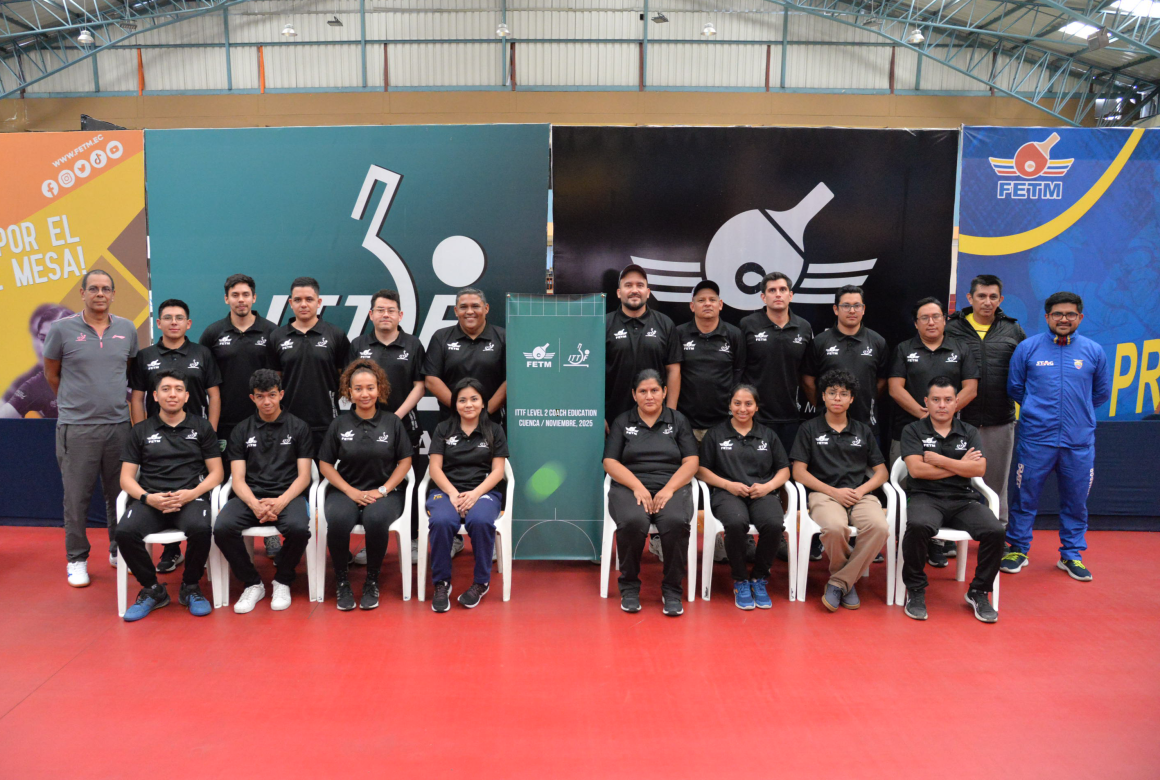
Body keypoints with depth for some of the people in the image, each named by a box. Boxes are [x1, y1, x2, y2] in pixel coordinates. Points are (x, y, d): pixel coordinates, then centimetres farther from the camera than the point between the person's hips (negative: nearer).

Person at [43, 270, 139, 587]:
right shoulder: (62, 329, -2)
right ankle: (77, 559, 17)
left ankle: (119, 551, 26)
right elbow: (51, 374, 8)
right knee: (76, 497, 4)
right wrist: (74, 402, 13)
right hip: (76, 427, -2)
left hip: (118, 424, 3)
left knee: (119, 494, 11)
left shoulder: (127, 329, 6)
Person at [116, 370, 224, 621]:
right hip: (150, 500, 2)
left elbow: (216, 473, 10)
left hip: (190, 498, -1)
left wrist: (192, 493, -10)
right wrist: (148, 498, -9)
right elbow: (126, 478, 12)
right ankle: (152, 590, -5)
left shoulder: (201, 427, 15)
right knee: (125, 532, -30)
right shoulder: (141, 430, 17)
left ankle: (190, 588, -7)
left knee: (201, 529, -35)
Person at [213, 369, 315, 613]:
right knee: (223, 528, -29)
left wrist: (280, 502, -16)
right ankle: (252, 584, -4)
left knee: (299, 529, -34)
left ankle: (282, 581, -3)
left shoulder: (298, 428, 10)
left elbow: (303, 476, 3)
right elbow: (238, 479, 6)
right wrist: (255, 505, -15)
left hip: (287, 494, -2)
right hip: (250, 495, 2)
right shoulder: (241, 431, 14)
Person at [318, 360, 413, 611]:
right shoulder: (339, 424, 6)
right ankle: (342, 581, -9)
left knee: (376, 519, -36)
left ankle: (372, 581, -11)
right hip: (346, 491, 1)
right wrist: (351, 491, -8)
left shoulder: (392, 422, 5)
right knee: (337, 520, -34)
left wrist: (383, 490, -8)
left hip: (383, 491, -1)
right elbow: (325, 464, 5)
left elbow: (405, 461, 5)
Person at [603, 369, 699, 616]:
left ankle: (672, 589, -14)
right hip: (631, 487, 0)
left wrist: (669, 489, -11)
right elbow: (610, 462, 4)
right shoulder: (622, 422, 14)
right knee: (633, 522, -34)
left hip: (671, 487, 1)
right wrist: (638, 487, -12)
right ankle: (629, 586, -11)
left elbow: (691, 462, 6)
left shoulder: (678, 420, 15)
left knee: (676, 522, -34)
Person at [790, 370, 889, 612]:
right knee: (834, 527, -37)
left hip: (860, 494, 3)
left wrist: (861, 490, -4)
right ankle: (849, 580, -5)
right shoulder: (809, 429, 13)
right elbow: (799, 472, 4)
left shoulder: (863, 430, 22)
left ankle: (839, 583, -16)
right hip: (824, 493, -2)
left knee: (879, 527, -32)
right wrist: (834, 492, -8)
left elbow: (881, 471, 17)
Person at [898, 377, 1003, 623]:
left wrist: (938, 460, -5)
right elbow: (916, 469, -7)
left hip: (963, 500, 3)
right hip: (926, 498, -3)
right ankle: (915, 590, -15)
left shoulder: (969, 432, 15)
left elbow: (979, 469, -1)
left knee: (995, 531, -26)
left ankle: (978, 592, -2)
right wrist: (960, 466, -1)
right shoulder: (913, 431, 8)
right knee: (918, 526, -37)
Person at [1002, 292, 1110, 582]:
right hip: (1036, 437, -1)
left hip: (1079, 441, 2)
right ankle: (1018, 549, 20)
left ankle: (1071, 555, 26)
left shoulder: (1094, 351, 4)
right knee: (1025, 497, 5)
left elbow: (1102, 393, 16)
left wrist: (1077, 409, 16)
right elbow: (1014, 387, 10)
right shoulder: (1028, 348, 0)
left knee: (1076, 501, 10)